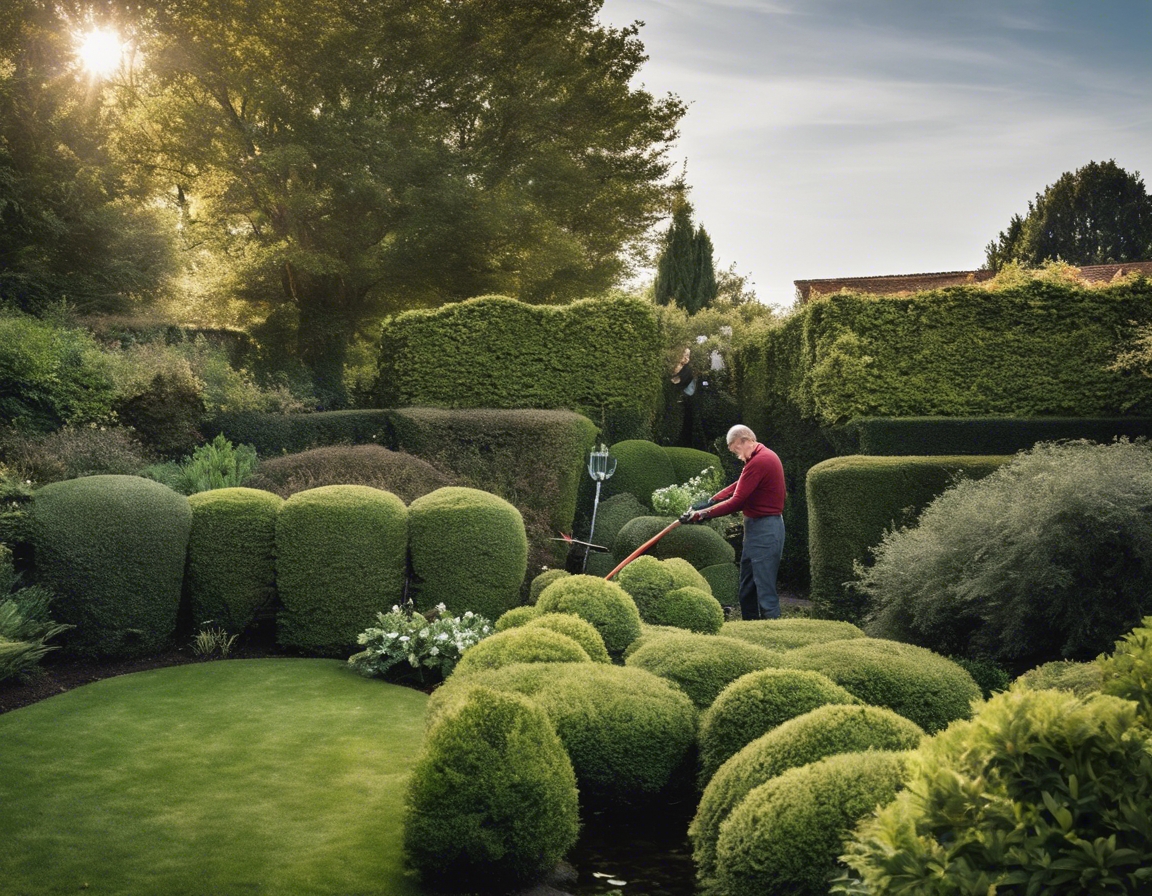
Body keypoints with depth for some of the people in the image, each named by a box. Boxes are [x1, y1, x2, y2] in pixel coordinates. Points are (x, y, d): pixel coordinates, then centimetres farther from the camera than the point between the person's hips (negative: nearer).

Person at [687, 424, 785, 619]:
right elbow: (738, 486, 15)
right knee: (747, 585, 16)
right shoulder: (763, 456, 14)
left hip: (765, 528, -11)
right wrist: (710, 501, 5)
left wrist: (705, 513, -15)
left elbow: (737, 501, -21)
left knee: (764, 586, -9)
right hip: (756, 526, 11)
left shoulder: (759, 462, -20)